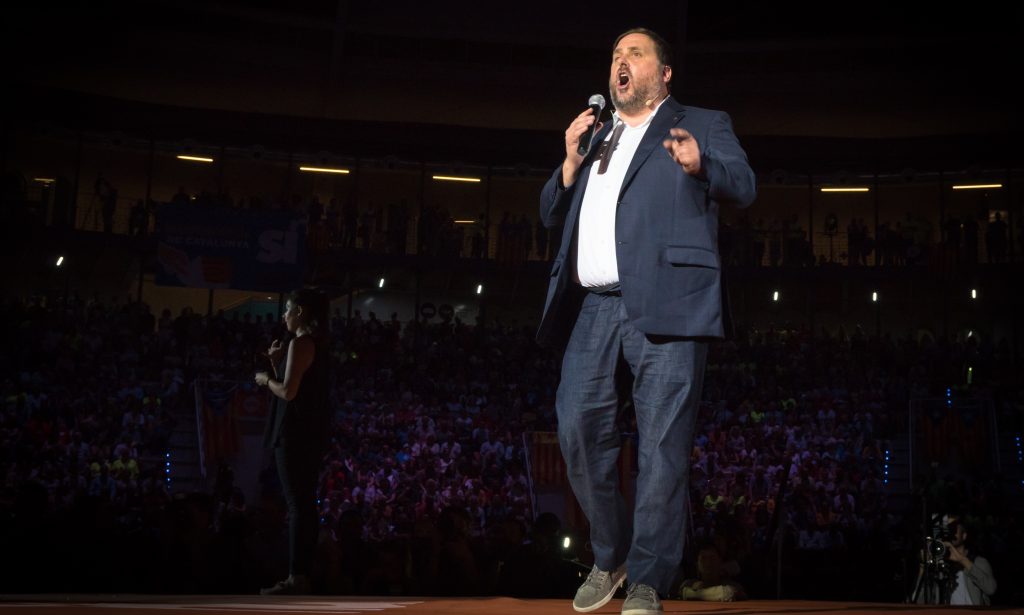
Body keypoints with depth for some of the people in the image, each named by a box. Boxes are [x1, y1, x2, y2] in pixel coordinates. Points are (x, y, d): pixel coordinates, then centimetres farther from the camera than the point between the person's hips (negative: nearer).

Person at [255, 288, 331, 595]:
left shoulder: (300, 343, -12)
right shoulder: (317, 344, 17)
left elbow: (288, 392, -19)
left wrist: (265, 379, -2)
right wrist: (277, 363, 13)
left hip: (295, 432, -10)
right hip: (311, 432, 10)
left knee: (297, 504, -10)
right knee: (305, 503, 9)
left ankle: (296, 578, -10)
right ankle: (301, 575, 12)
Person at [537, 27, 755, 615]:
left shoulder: (703, 124, 13)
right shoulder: (594, 137, 28)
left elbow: (744, 185, -2)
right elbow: (552, 213, 24)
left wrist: (700, 163, -24)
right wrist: (572, 160, 6)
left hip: (664, 303, -5)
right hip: (592, 307, 5)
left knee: (662, 444, -7)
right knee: (580, 431, 2)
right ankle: (610, 556, 20)